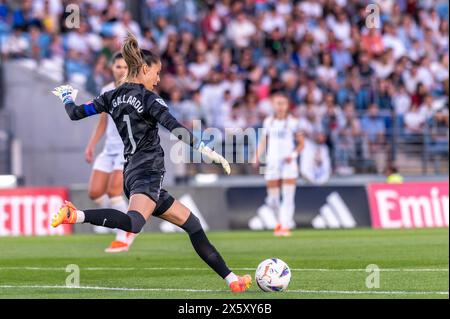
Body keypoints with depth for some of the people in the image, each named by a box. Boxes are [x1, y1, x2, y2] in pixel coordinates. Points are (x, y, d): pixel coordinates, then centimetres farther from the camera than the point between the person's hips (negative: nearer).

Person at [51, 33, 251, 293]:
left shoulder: (114, 97, 14)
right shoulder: (147, 98, -6)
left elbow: (75, 113, 17)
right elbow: (174, 128, -18)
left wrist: (67, 96, 38)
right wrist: (207, 151, -21)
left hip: (133, 173, 10)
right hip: (147, 172, -10)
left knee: (191, 222, 12)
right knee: (134, 222, -37)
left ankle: (231, 278, 11)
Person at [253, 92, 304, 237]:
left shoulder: (292, 122, 2)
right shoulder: (268, 122, 10)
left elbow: (301, 143, 5)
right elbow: (263, 142, 15)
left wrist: (293, 155, -12)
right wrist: (257, 156, -2)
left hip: (289, 163, -2)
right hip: (272, 163, 3)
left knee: (288, 197, -10)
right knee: (272, 199, 1)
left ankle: (285, 226, -8)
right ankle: (282, 219, 25)